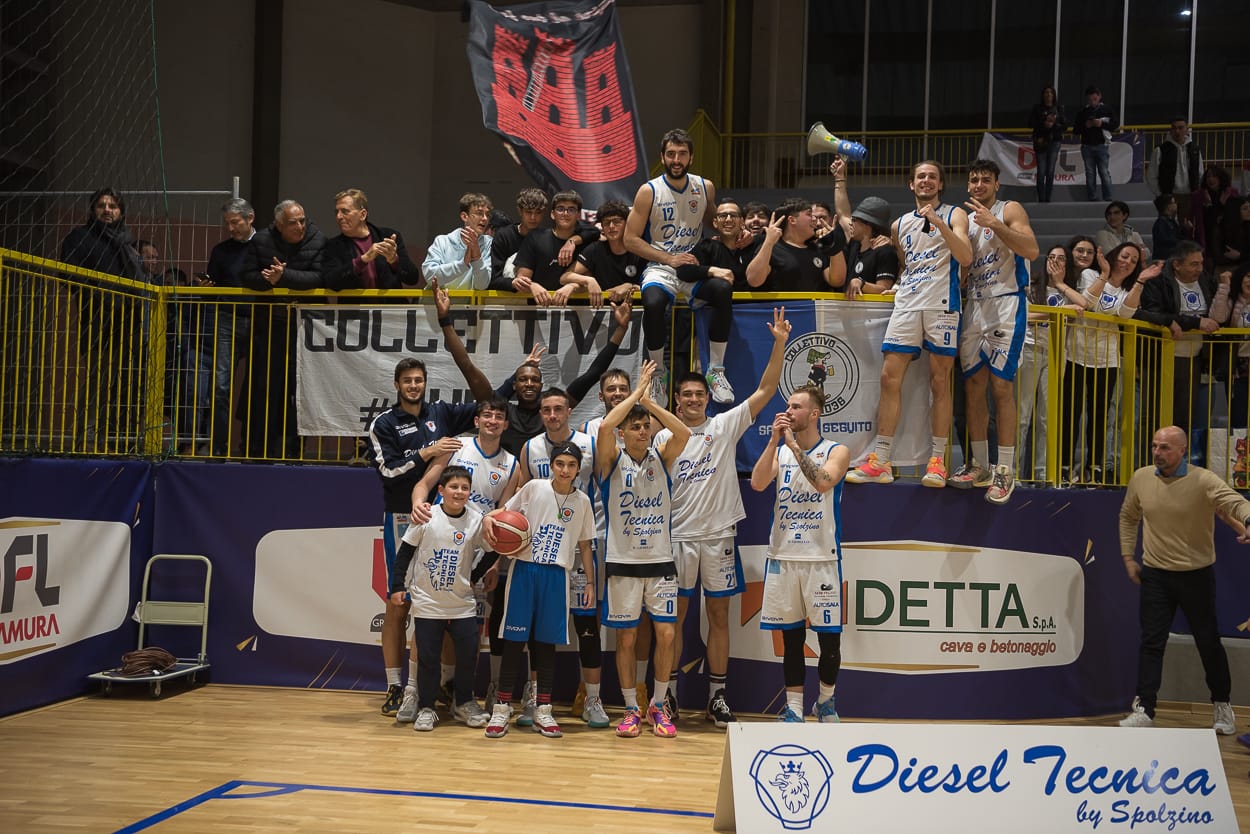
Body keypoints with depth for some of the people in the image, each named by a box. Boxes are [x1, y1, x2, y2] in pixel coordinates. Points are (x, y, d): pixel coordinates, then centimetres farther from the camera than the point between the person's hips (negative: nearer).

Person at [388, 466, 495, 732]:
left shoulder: (476, 521, -5)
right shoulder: (426, 517, -8)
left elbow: (492, 552, 7)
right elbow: (404, 552, -2)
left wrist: (474, 577, -2)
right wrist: (397, 586, -5)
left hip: (462, 603, 2)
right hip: (427, 602, -2)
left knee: (468, 654, 3)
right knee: (427, 657, 4)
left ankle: (463, 702, 23)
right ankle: (425, 708, 18)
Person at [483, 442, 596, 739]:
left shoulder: (582, 501, 6)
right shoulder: (534, 488, 0)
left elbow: (584, 546, 12)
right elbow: (505, 511, 7)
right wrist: (489, 518, -15)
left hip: (557, 574, 2)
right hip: (524, 569, -1)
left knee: (547, 641, 6)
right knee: (514, 638, -1)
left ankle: (543, 711, 13)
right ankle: (502, 708, 6)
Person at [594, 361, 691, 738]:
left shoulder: (662, 457, 5)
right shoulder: (612, 460, -2)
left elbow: (684, 433, -16)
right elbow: (604, 427, -23)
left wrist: (650, 401, -17)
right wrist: (637, 392, -15)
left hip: (661, 560, 2)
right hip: (623, 562, -2)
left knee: (666, 634, -1)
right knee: (626, 638, 3)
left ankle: (658, 705, 14)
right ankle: (631, 709, 14)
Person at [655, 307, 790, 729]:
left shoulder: (726, 425, 2)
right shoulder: (664, 436, 4)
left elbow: (765, 390, -5)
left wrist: (779, 344, -15)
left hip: (719, 535, 0)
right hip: (678, 536, 0)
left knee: (719, 616, 6)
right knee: (674, 616, 5)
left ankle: (717, 696, 13)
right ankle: (668, 693, 13)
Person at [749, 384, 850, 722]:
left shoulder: (836, 451, 0)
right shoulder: (779, 450, 10)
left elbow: (823, 482, -21)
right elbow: (757, 483, -7)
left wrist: (794, 445, -17)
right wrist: (775, 440, -12)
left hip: (822, 556, -3)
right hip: (783, 555, 3)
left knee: (830, 637, 1)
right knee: (791, 637, 6)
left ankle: (825, 700, 21)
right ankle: (793, 708, 13)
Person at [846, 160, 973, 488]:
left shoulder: (954, 215, 6)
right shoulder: (899, 224, 20)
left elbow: (965, 258, -10)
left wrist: (938, 222, -18)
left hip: (942, 304, -4)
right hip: (906, 303, 4)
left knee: (939, 381, -3)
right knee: (890, 377, -5)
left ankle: (937, 460, 2)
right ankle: (880, 462, -2)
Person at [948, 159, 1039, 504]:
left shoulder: (1010, 210, -1)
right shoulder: (966, 218, 17)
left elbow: (1031, 250, -17)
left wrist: (994, 224, -26)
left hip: (1006, 303, -6)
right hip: (974, 305, 6)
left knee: (1001, 385, -10)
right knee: (973, 384, 5)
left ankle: (1005, 471, -6)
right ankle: (979, 466, 13)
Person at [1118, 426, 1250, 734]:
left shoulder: (1203, 480, -15)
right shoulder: (1141, 479, -2)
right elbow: (1128, 517, 14)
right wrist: (1128, 557, 9)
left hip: (1196, 574, -2)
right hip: (1155, 574, 2)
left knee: (1208, 642, 10)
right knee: (1151, 642, 0)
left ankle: (1222, 706, 29)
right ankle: (1143, 710, 3)